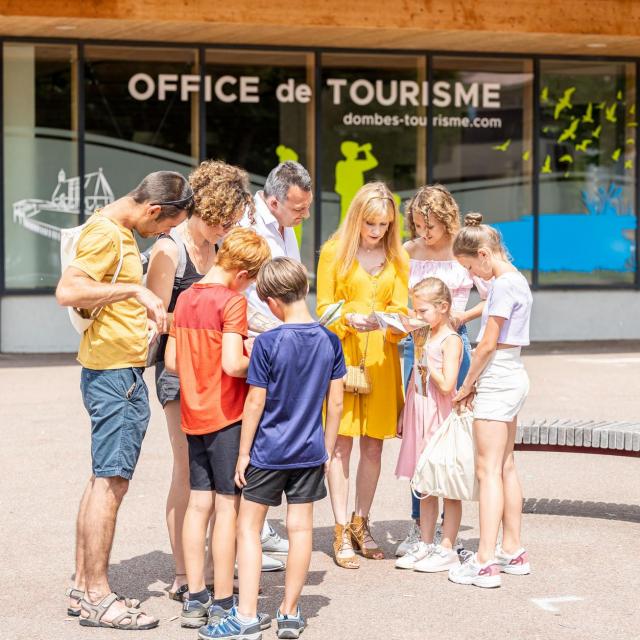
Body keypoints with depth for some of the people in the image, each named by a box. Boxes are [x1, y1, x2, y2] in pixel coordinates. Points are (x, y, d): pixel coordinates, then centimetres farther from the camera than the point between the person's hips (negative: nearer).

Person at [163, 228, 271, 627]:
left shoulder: (185, 299, 7)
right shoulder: (233, 301, -14)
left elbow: (171, 361, 9)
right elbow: (232, 364, -23)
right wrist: (259, 365, -5)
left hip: (194, 415, 7)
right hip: (228, 415, -7)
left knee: (200, 503, 11)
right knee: (228, 505, 0)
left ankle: (196, 599, 14)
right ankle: (223, 604, 4)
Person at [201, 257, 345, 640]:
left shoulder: (267, 344, -14)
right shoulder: (330, 341, -1)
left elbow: (255, 403, -12)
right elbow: (336, 402, 3)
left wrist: (244, 453, -3)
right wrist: (328, 449, 13)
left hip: (268, 451, -4)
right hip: (310, 451, 4)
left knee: (249, 525, 6)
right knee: (301, 528, 8)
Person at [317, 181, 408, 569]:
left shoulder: (397, 258, 11)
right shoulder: (334, 252, 2)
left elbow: (401, 308, 8)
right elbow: (324, 308, 1)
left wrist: (392, 324, -14)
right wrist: (351, 320, -18)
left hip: (381, 358, 3)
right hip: (342, 354, -3)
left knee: (374, 445, 5)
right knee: (341, 443, -5)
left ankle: (361, 523, 19)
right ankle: (342, 532, 0)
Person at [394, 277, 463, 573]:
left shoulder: (451, 341, -12)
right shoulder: (425, 337, 11)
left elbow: (446, 384, -21)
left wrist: (425, 359, -15)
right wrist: (404, 415, 18)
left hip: (442, 417, -8)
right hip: (421, 417, 8)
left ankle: (446, 548, 4)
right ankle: (425, 544, 20)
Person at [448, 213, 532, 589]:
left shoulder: (503, 284, -16)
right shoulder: (518, 281, 13)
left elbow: (488, 344, -16)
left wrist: (467, 385, -5)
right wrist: (476, 384, 10)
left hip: (497, 383, -10)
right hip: (514, 378, 10)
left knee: (488, 470, -9)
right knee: (506, 467, 15)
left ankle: (485, 563, -11)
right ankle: (513, 552, 21)